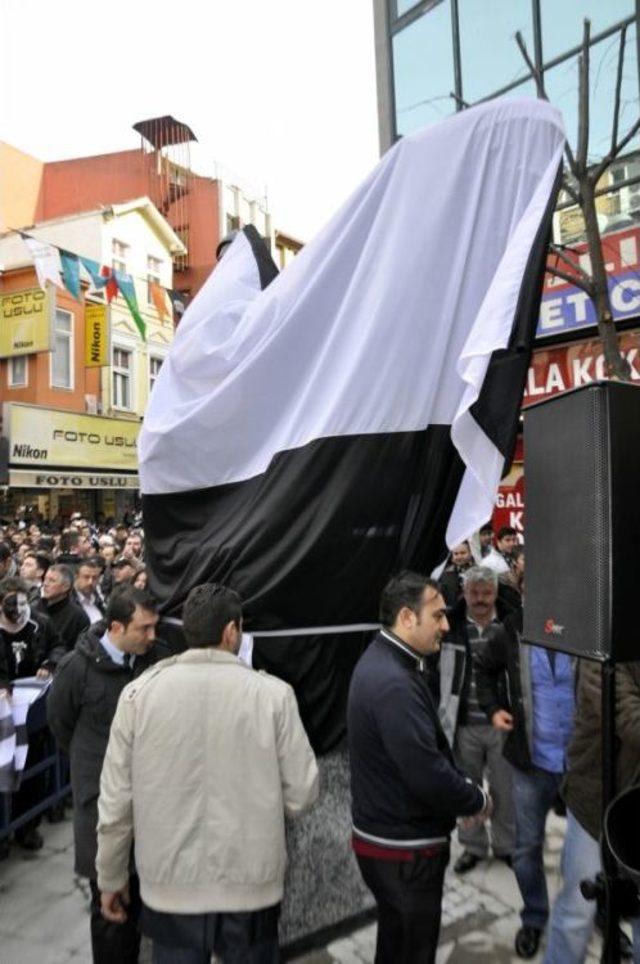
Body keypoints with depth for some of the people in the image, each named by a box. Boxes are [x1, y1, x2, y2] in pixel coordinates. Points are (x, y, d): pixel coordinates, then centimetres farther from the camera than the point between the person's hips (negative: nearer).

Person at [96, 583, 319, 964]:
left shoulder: (140, 693, -10)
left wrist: (111, 878, 11)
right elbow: (302, 794, -9)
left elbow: (116, 801, -5)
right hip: (251, 885, -1)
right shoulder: (273, 694, -14)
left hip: (169, 886, 1)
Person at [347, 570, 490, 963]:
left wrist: (463, 789, 3)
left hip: (387, 835, 9)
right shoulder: (394, 684, -30)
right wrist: (478, 800, -12)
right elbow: (429, 774, -30)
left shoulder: (383, 662, 3)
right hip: (405, 848, -9)